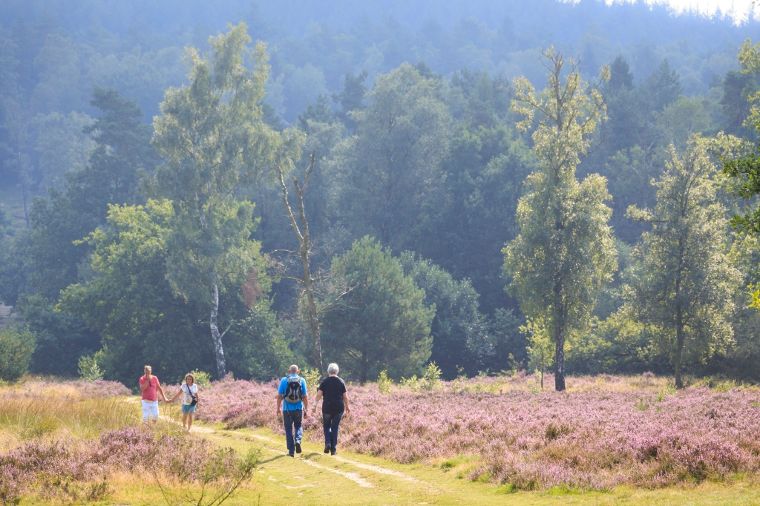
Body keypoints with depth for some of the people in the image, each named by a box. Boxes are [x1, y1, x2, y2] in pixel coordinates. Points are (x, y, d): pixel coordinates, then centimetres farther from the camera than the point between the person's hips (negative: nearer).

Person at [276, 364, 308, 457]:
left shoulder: (284, 380, -2)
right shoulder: (302, 381, 0)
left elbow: (279, 396, -2)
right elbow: (305, 396, -2)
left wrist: (278, 408, 7)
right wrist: (306, 410, 4)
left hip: (287, 409, -1)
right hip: (298, 408, 1)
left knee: (288, 429, 7)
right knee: (298, 426, 18)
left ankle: (291, 451, 6)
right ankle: (298, 440, -10)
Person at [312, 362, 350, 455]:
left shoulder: (324, 381, -2)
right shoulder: (341, 382, 1)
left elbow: (319, 394, -9)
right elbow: (345, 396, 3)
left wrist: (315, 405, -7)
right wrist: (347, 406, 15)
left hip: (327, 407, -1)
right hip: (339, 408, 1)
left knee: (326, 426, 14)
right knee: (335, 427, 8)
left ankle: (328, 443, -8)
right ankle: (333, 448, 5)